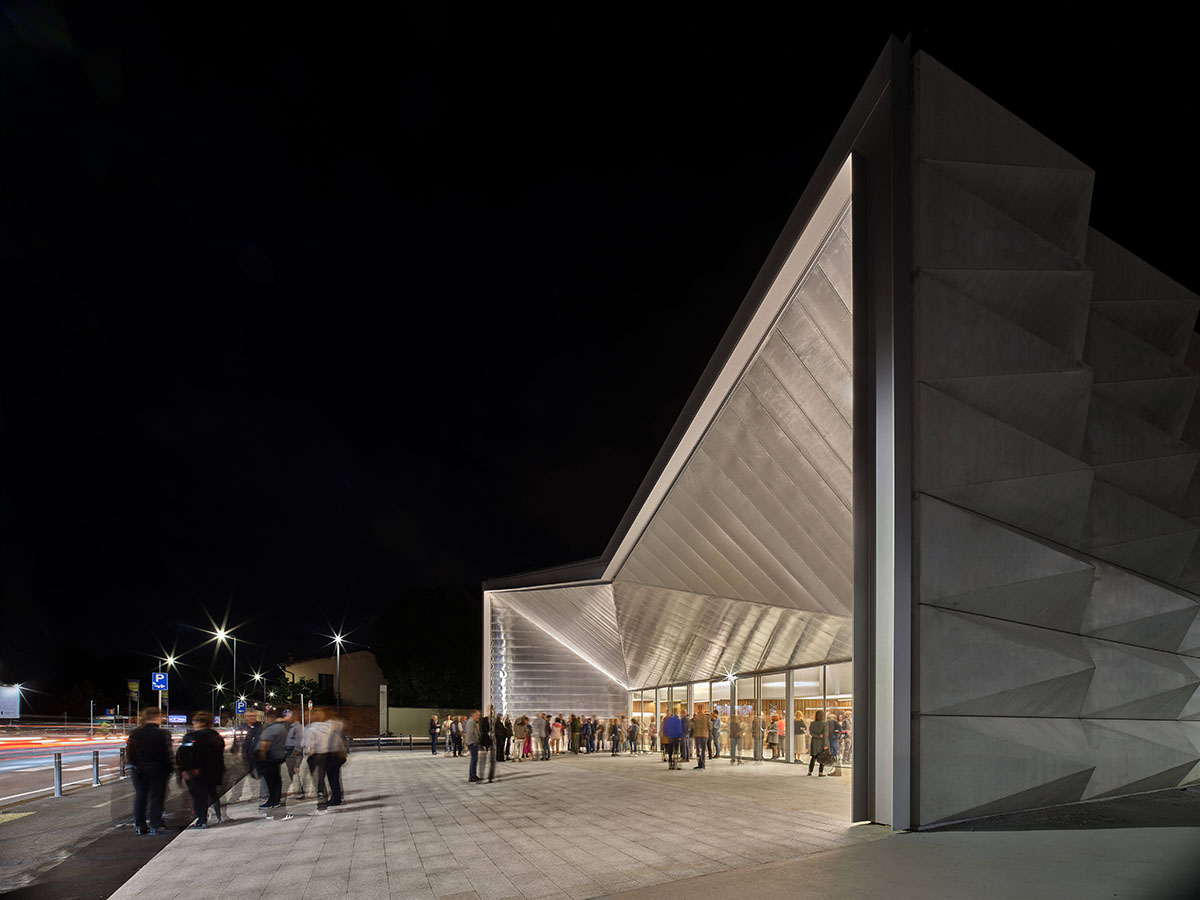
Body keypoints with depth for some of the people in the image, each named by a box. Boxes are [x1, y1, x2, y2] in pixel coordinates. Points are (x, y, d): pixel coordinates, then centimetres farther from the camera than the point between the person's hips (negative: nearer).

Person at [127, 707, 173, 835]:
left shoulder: (134, 734, 0)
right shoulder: (162, 733, -13)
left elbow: (129, 753, 1)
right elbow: (167, 753, -13)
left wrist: (135, 765, 10)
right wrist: (169, 769, -4)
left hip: (139, 770, 4)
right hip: (158, 770, -4)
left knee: (140, 797, 14)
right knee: (156, 797, 3)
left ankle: (140, 825, 17)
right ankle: (155, 825, 1)